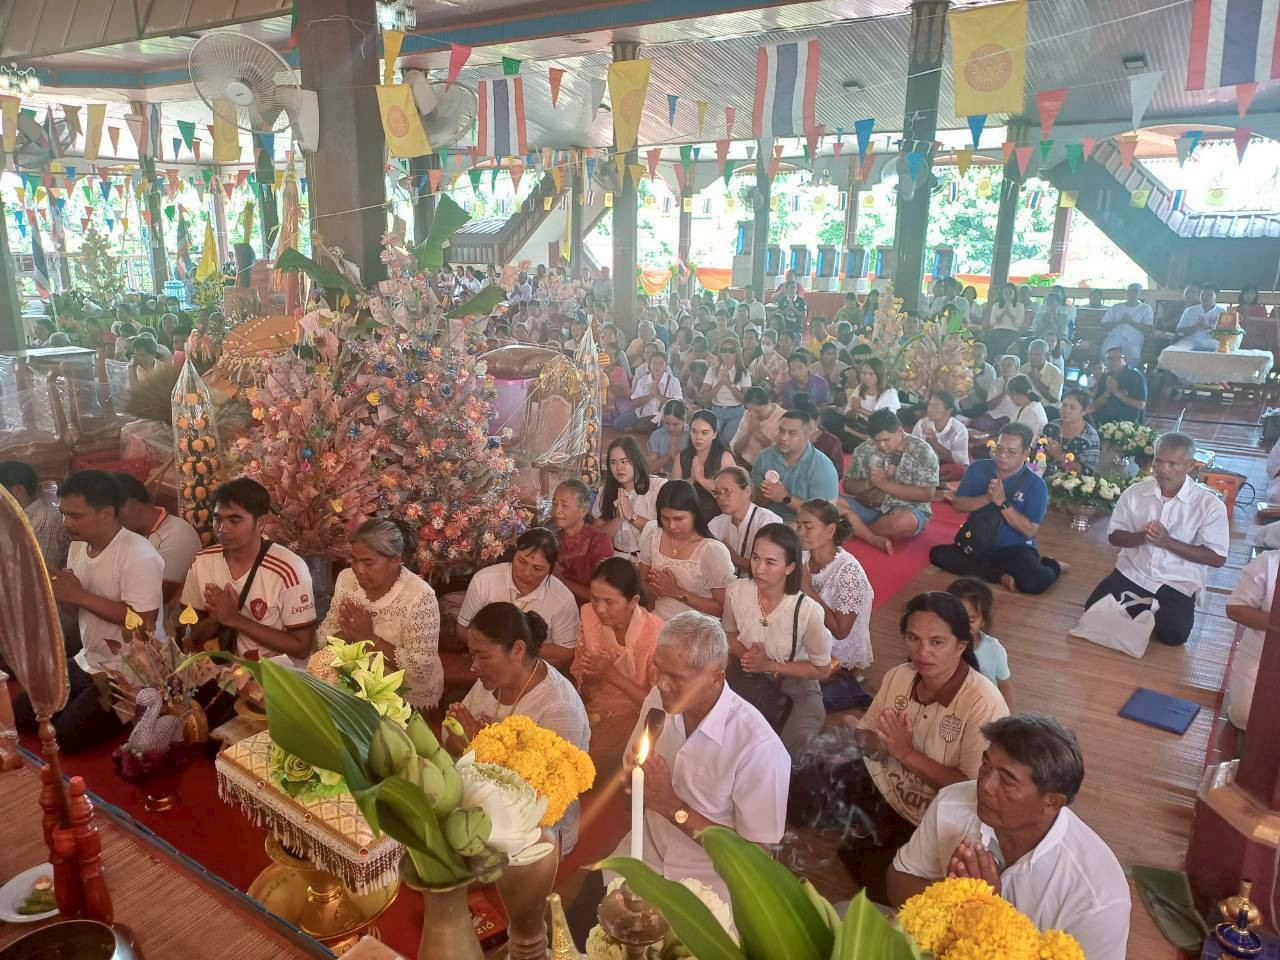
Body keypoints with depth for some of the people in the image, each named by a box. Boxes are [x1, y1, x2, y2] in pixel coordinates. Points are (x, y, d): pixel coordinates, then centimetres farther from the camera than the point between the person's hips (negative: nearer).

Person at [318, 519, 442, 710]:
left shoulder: (420, 596, -20)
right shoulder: (346, 579, -2)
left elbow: (421, 669, -22)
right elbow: (324, 635, 4)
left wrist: (369, 638, -22)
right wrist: (348, 635, -18)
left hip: (409, 699, -6)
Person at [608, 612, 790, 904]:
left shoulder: (758, 747, -25)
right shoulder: (658, 699, -6)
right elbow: (629, 774, 10)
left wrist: (673, 807, -22)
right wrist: (635, 776, -14)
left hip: (709, 878, -5)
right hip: (648, 851, 5)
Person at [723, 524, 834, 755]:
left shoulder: (808, 611, -27)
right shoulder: (736, 591, -17)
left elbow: (822, 670, -10)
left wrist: (771, 665, -18)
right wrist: (745, 654, -16)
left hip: (795, 684, -2)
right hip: (747, 677, 3)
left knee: (788, 748, -24)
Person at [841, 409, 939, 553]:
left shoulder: (922, 451, -9)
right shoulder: (864, 449, 2)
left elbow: (926, 494, -14)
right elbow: (848, 485, 5)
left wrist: (885, 483, -19)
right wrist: (868, 483, -17)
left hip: (908, 510, -3)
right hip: (869, 507, 4)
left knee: (905, 521, -40)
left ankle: (856, 529, -15)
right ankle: (875, 539, -29)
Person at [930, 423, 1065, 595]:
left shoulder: (1035, 485, -10)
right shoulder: (978, 468, -1)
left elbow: (1029, 531, -15)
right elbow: (958, 505, -4)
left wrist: (1002, 502, -24)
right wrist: (987, 498, -21)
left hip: (1015, 549, -3)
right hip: (978, 545, 3)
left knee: (1034, 582, -33)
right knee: (938, 554, -21)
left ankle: (1053, 566, 6)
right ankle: (1001, 576, -18)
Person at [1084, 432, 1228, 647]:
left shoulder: (1210, 504, -11)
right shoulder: (1135, 492, -2)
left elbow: (1217, 558, -11)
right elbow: (1114, 536, 5)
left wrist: (1167, 541, -21)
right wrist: (1141, 536, -18)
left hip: (1177, 583, -3)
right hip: (1132, 573, 3)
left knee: (1173, 634, -23)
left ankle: (1146, 612, 12)